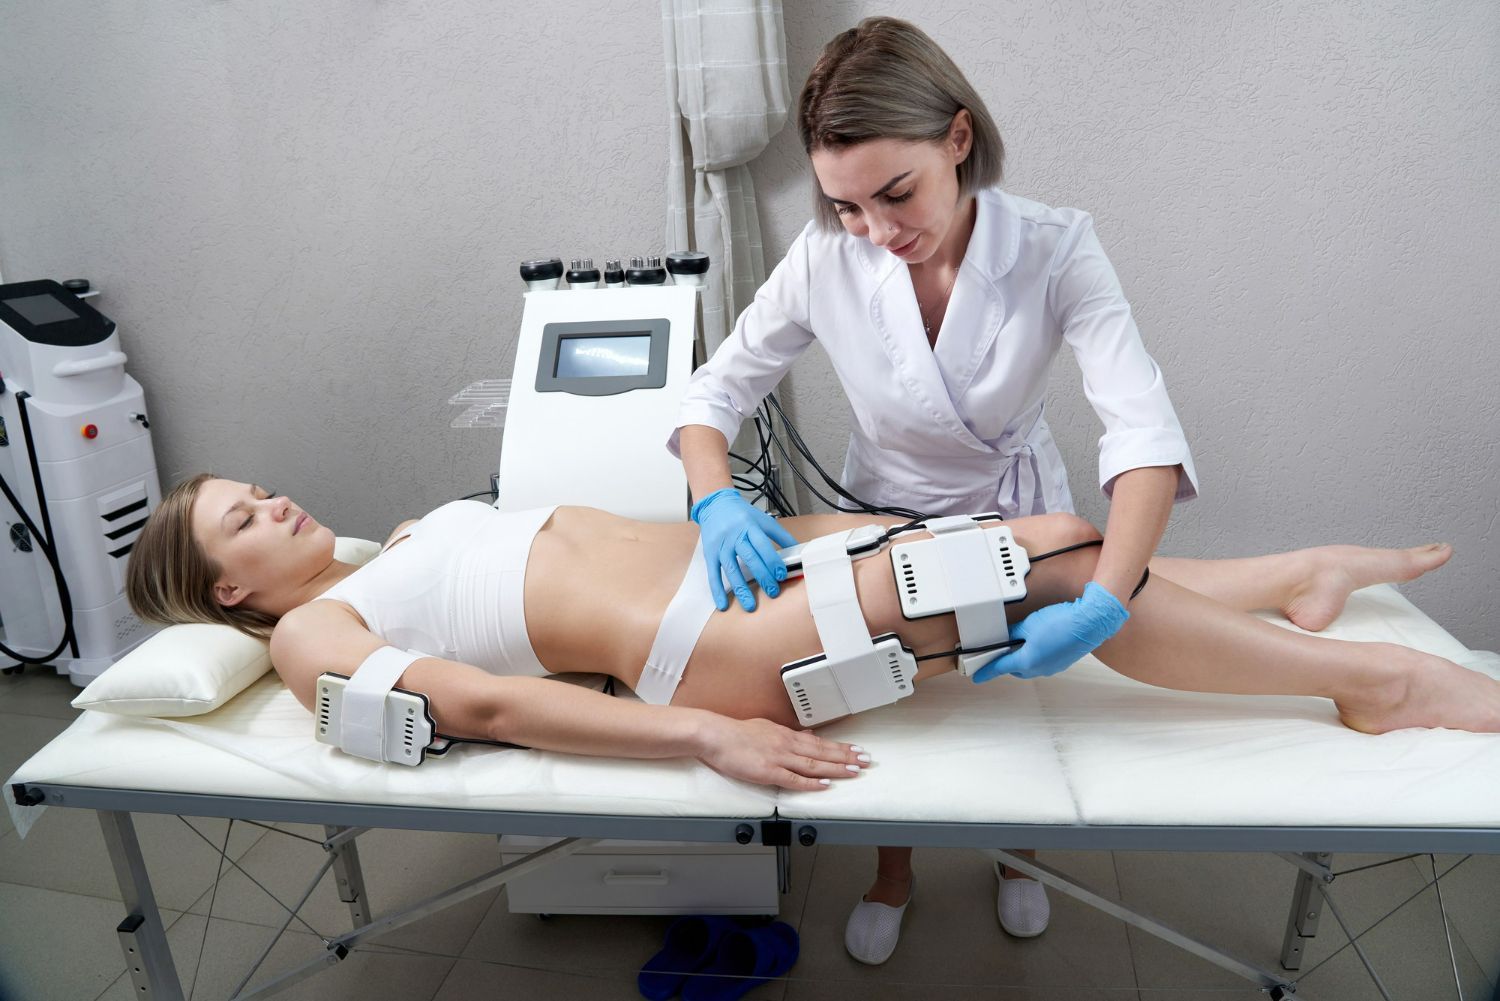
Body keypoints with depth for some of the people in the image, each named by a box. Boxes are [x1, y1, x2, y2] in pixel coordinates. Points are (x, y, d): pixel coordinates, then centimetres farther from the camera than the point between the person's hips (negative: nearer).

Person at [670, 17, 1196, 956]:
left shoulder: (1054, 248, -29)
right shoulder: (828, 257, -25)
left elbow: (1144, 430, -36)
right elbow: (716, 389, -15)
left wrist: (1103, 604, -51)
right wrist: (717, 500, -36)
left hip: (1014, 514, 0)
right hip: (885, 515, 1)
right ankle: (893, 873, 50)